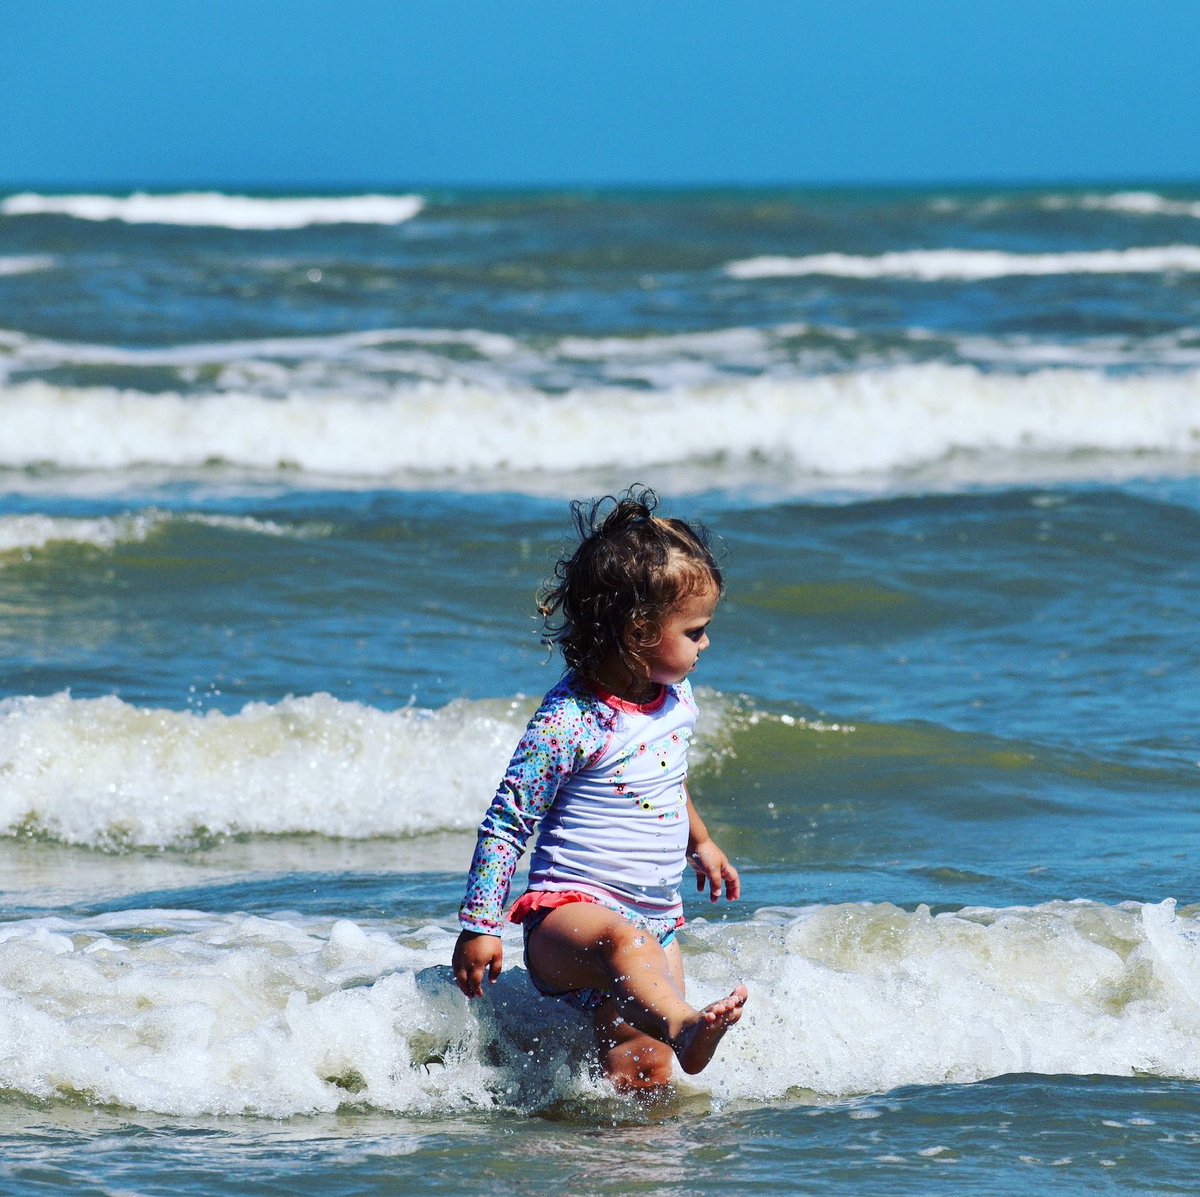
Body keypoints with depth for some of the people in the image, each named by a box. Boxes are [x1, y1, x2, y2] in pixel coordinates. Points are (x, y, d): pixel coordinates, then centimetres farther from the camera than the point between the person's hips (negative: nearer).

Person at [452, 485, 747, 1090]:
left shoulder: (675, 700, 9)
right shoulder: (569, 720, -14)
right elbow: (506, 824, -11)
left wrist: (700, 842, 47)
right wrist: (479, 926, -12)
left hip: (656, 920, 8)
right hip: (568, 909, -8)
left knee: (642, 1075, -12)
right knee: (620, 940, -43)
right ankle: (684, 1028, -70)